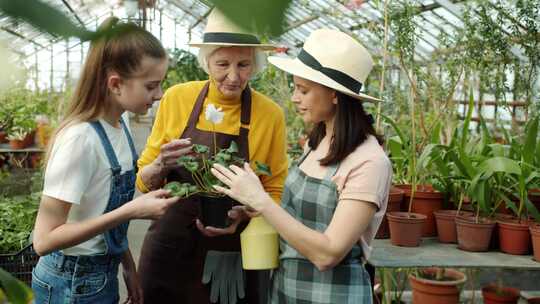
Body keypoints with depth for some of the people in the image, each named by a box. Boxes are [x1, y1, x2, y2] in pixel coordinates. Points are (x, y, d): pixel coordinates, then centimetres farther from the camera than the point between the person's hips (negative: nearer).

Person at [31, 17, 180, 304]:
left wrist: (128, 267, 10)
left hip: (104, 276, 7)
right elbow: (44, 240, -25)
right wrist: (130, 212, -28)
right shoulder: (80, 139, -25)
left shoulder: (120, 126, -3)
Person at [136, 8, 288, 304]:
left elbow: (275, 192, 2)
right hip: (169, 249, 1)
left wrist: (243, 214, -18)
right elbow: (144, 182, 3)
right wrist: (162, 165, -18)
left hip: (231, 256, -1)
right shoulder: (176, 99, -6)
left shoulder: (271, 114, -8)